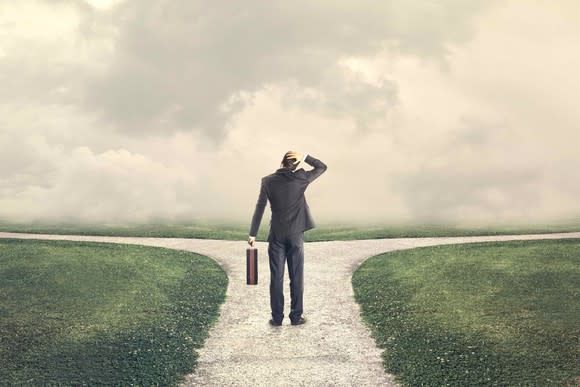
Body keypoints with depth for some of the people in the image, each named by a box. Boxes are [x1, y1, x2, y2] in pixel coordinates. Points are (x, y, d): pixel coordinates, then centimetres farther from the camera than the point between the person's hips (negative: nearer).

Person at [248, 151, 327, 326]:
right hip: (295, 235, 0)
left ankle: (277, 318, 7)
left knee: (276, 278, 4)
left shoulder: (268, 181, -4)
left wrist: (252, 234, 3)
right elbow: (322, 167, 9)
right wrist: (304, 157, -4)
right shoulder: (301, 178, -6)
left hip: (276, 235, 0)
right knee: (296, 277, 6)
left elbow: (259, 208, -3)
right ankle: (296, 316, 9)